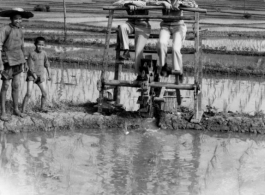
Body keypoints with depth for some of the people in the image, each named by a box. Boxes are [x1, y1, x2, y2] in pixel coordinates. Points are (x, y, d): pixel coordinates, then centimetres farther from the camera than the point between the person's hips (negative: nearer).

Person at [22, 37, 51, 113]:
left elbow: (46, 64, 13)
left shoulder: (44, 53, 1)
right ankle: (23, 110, -9)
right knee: (29, 93, -14)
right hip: (31, 75, -5)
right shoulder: (32, 54, -14)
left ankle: (42, 108, 25)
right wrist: (35, 76, -19)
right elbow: (31, 67, -16)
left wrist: (49, 75, 13)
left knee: (44, 93, 5)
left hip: (41, 75, 5)